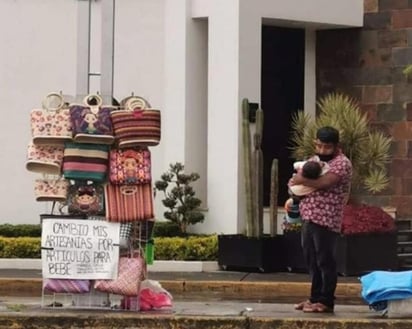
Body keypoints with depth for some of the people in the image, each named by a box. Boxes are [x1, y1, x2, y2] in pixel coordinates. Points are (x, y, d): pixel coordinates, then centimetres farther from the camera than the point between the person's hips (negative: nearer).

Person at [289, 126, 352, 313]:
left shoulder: (341, 163, -9)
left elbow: (323, 182, -23)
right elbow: (295, 180, 21)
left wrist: (301, 180, -10)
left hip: (326, 220, -8)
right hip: (308, 217, 8)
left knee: (325, 261, -3)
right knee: (312, 261, 13)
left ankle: (326, 302, 1)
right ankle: (316, 298, 22)